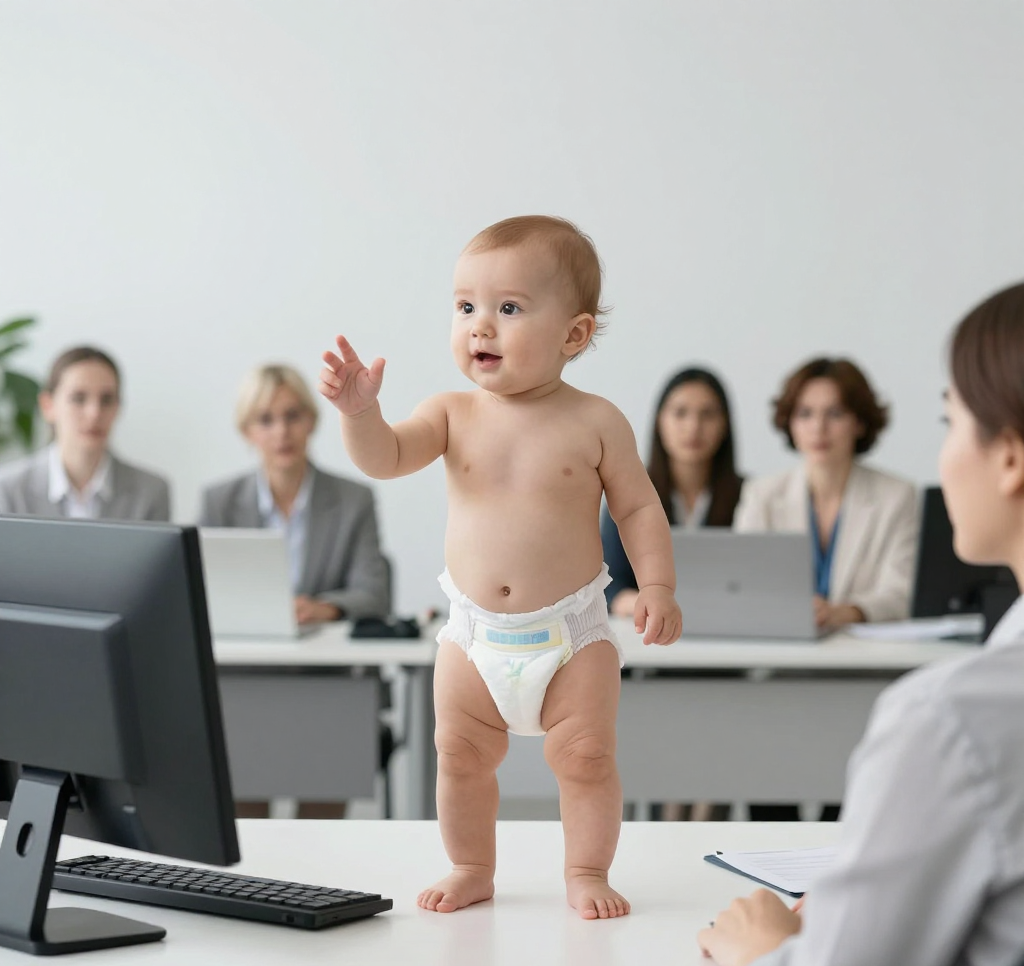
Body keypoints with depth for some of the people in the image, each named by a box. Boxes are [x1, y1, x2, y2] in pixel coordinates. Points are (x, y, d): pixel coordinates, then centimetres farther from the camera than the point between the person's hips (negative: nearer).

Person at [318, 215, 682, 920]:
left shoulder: (595, 422, -7)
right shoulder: (452, 415, -2)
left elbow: (639, 507, -1)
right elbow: (383, 459, -13)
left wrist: (658, 586, -10)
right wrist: (359, 410, -31)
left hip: (571, 635, -2)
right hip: (475, 635, 3)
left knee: (587, 756, -2)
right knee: (460, 756, 9)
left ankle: (587, 873, 17)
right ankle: (472, 870, 28)